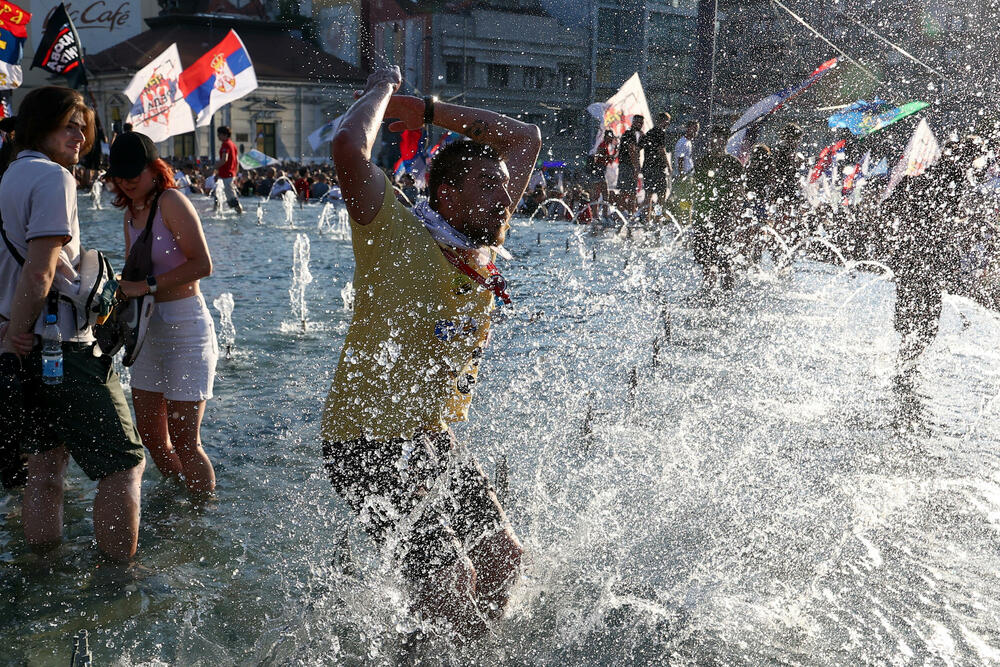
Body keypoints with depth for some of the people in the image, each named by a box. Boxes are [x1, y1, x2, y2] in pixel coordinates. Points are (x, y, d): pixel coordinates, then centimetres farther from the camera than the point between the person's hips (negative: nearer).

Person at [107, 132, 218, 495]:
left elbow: (202, 265, -22)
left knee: (183, 441, -5)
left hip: (185, 325, -9)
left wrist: (147, 285, -20)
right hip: (148, 328, 9)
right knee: (151, 436, 13)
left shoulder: (171, 201, -12)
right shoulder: (131, 212, 13)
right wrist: (120, 289, 1)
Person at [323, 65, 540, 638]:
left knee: (504, 555, 13)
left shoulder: (486, 243, 3)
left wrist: (427, 110, 6)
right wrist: (382, 89, -14)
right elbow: (348, 149, -34)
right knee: (451, 579, -12)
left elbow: (526, 138, 11)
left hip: (435, 440, 8)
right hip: (368, 444, -7)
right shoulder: (397, 234, -16)